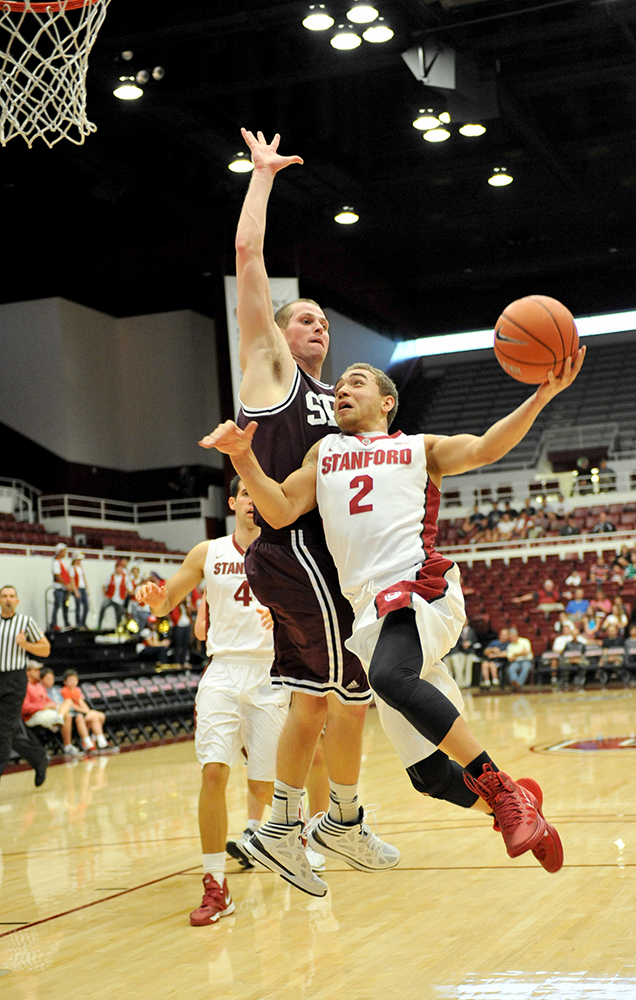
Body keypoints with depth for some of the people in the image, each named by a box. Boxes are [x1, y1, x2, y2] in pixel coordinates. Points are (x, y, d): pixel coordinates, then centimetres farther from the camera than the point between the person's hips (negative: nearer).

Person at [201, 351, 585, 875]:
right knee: (433, 774, 1)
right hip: (371, 609, 4)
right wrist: (242, 457, -3)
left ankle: (503, 791, -27)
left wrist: (542, 395, -13)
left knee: (390, 676, -37)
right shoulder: (324, 453, 26)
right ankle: (518, 808, 24)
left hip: (421, 585, -4)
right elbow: (281, 512, 13)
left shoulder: (420, 448, 18)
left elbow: (485, 448, 1)